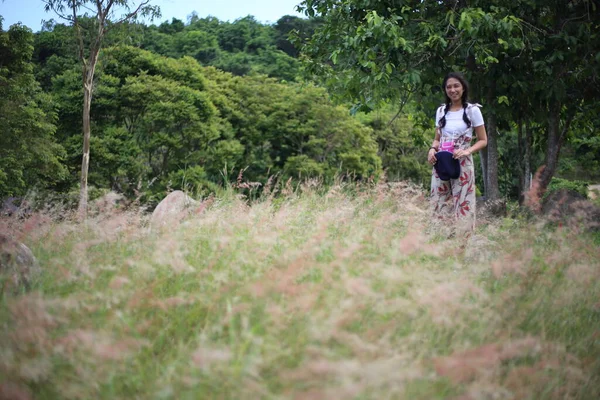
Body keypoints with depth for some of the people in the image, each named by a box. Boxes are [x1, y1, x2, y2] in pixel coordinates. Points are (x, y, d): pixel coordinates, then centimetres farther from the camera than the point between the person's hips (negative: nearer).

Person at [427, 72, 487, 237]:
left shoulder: (472, 110, -1)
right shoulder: (441, 111, 11)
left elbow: (483, 140, 1)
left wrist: (467, 151, -18)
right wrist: (432, 149, -4)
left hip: (462, 165, -4)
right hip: (440, 164, 4)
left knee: (462, 204, -5)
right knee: (439, 203, 2)